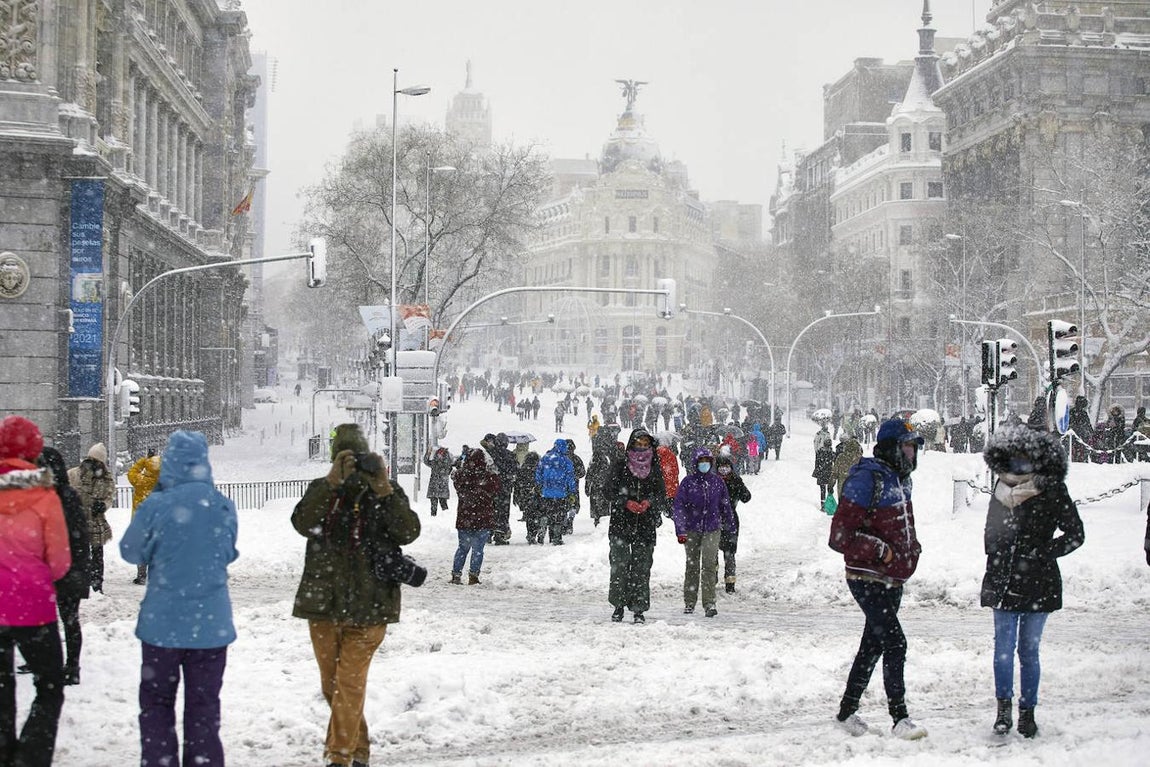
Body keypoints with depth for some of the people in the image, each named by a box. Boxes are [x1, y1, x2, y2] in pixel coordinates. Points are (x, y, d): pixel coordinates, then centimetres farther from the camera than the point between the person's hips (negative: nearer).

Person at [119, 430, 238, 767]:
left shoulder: (156, 506, -15)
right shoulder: (224, 507, -6)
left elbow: (131, 552, 0)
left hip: (164, 622, -2)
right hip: (212, 624, 2)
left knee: (156, 703, 13)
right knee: (204, 707, 11)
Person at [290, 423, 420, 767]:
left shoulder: (388, 493, 0)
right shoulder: (321, 490, 4)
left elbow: (408, 532, -15)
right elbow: (303, 523, -16)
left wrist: (384, 490, -24)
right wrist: (332, 483, -26)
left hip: (368, 605, -3)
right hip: (324, 602, 3)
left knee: (350, 681, -8)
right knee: (331, 684, 13)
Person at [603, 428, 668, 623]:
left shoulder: (655, 471, 12)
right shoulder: (619, 467, 6)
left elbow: (662, 496, 8)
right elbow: (609, 490, 0)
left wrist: (649, 502, -13)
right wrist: (626, 502, -15)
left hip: (645, 526, 2)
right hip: (621, 522, -1)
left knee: (642, 568, -1)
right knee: (619, 565, -7)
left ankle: (639, 609, 4)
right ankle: (618, 605, 3)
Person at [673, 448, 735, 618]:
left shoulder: (717, 481, 4)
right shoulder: (688, 482, -3)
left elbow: (725, 505, 16)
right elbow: (679, 506, -5)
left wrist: (731, 525, 23)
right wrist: (680, 530, -11)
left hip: (712, 529, 0)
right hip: (692, 529, 0)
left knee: (709, 565, -11)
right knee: (692, 565, 8)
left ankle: (709, 604, -13)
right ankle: (689, 602, 19)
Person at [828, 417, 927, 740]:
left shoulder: (900, 480, 13)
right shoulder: (867, 479, -16)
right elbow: (840, 535, -20)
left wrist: (911, 547, 11)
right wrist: (881, 550, -20)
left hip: (893, 581, 9)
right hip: (869, 580, -9)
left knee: (872, 646, 14)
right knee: (895, 643, -13)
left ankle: (847, 711, 24)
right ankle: (900, 718, -7)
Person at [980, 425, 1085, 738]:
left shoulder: (1052, 492, -5)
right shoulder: (1002, 490, 8)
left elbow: (1075, 534, -2)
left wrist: (1043, 554, -9)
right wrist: (994, 554, 8)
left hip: (1037, 585, -3)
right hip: (1003, 583, 3)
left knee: (1029, 650, 4)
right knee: (1004, 646, -2)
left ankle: (1027, 711, 14)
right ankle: (1004, 706, 6)